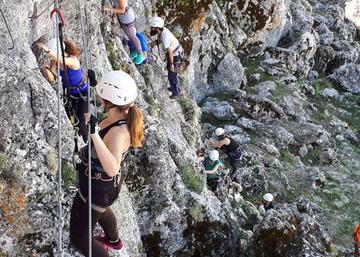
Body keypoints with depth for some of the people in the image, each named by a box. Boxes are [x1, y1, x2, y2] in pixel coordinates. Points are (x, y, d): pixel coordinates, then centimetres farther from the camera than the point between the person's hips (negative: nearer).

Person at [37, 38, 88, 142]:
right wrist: (46, 69, -34)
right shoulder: (54, 61, -13)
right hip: (68, 93, 6)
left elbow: (61, 60, -54)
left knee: (80, 123, -6)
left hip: (82, 93, -6)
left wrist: (47, 50, -68)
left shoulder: (73, 60, -31)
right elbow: (51, 79, -14)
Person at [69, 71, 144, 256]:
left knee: (79, 238, 12)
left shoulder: (119, 132, -40)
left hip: (97, 190, -9)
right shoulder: (120, 116, -15)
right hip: (101, 183, 9)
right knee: (99, 209, 40)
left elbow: (112, 169, -56)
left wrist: (94, 134, -61)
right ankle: (114, 241, 69)